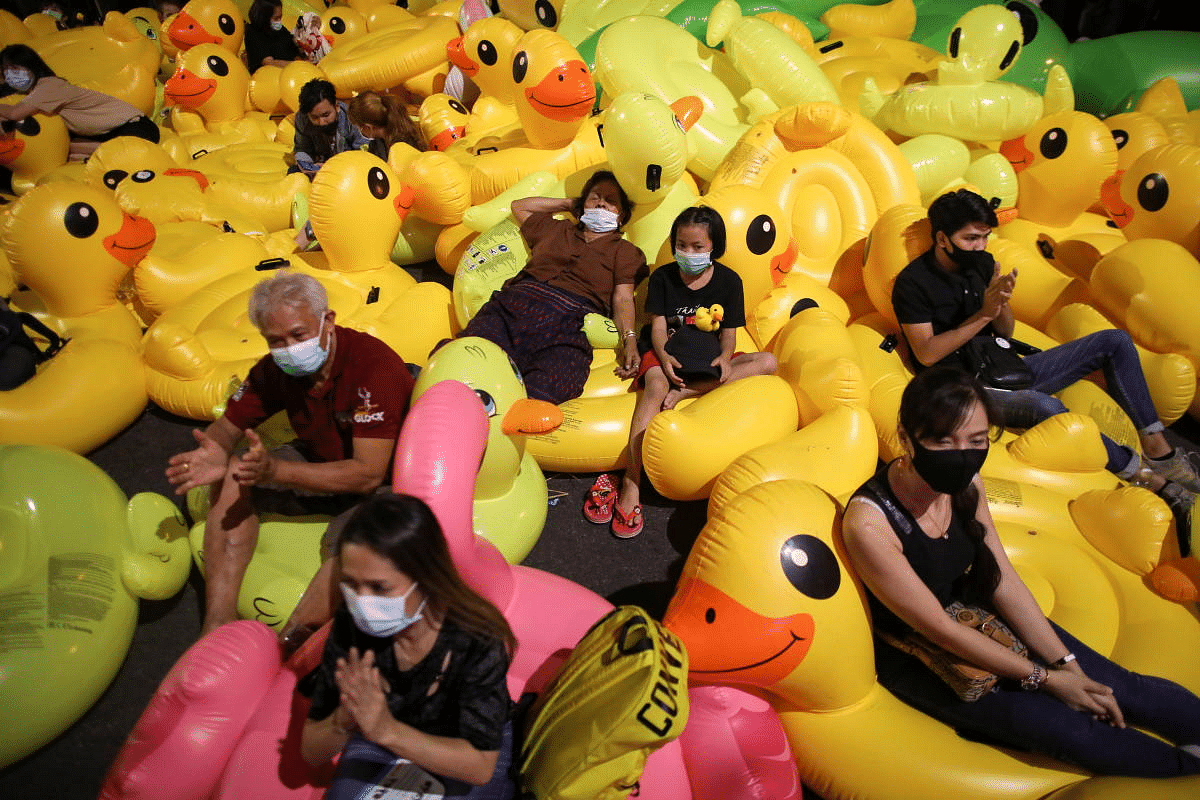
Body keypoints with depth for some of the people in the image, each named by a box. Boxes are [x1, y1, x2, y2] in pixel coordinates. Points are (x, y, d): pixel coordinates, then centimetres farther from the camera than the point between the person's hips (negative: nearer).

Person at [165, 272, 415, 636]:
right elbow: (228, 426, 3)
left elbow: (369, 474, -31)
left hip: (386, 480, -6)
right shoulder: (275, 369, -7)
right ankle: (218, 626, -12)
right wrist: (216, 454, -23)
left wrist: (275, 471, -37)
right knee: (232, 476, -11)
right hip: (319, 463, 7)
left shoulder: (374, 365, -28)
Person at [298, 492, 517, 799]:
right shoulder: (350, 626, -22)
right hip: (380, 744, 2)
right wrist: (343, 721, -36)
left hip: (465, 754, -2)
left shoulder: (477, 640, -32)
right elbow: (311, 753, -12)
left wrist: (386, 730, -40)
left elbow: (480, 765, -26)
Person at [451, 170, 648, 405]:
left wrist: (629, 340, -9)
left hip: (568, 324, -3)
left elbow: (623, 299, 11)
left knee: (538, 397, -37)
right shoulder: (555, 229, 35)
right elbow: (519, 206, 50)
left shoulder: (626, 252, 26)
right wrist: (569, 203, 46)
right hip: (515, 304, 4)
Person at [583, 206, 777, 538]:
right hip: (666, 352, -2)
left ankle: (686, 391, -33)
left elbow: (729, 332, 1)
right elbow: (658, 326, -3)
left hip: (708, 357, 2)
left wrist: (724, 358, -22)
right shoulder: (662, 277, 2)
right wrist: (664, 356, -24)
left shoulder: (728, 281, 3)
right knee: (656, 386, -36)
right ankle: (631, 483, -45)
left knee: (768, 362, -21)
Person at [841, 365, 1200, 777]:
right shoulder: (869, 521, -33)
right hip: (916, 655, -5)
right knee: (1062, 725, -15)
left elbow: (1004, 582, -4)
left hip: (972, 612, 6)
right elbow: (937, 627, -24)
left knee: (1115, 687, -4)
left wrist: (1068, 664, -10)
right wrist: (1043, 678, -15)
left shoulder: (967, 484, -12)